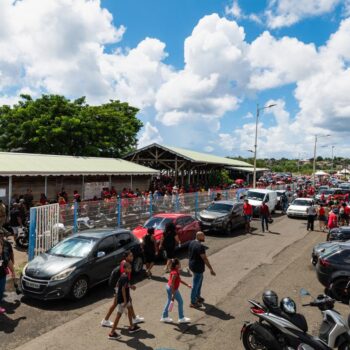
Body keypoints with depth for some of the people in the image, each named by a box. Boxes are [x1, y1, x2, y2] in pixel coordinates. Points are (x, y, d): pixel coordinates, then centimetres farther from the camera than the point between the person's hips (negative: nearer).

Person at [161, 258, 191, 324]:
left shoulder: (176, 271, 1)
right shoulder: (175, 273, -29)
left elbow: (179, 280, 14)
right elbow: (172, 284, -29)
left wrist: (187, 285, 16)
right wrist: (173, 295, -27)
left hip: (168, 287, 9)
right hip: (173, 289, -9)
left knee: (169, 301, 20)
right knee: (180, 301, 7)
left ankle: (164, 317, 31)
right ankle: (181, 318, 19)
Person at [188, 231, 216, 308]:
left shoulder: (192, 243, 2)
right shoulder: (200, 246, -26)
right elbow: (205, 258, -26)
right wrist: (211, 269, -21)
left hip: (191, 265, 9)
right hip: (198, 267, -9)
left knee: (200, 279, 27)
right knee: (196, 285, 5)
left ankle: (198, 296, 41)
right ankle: (193, 302, 19)